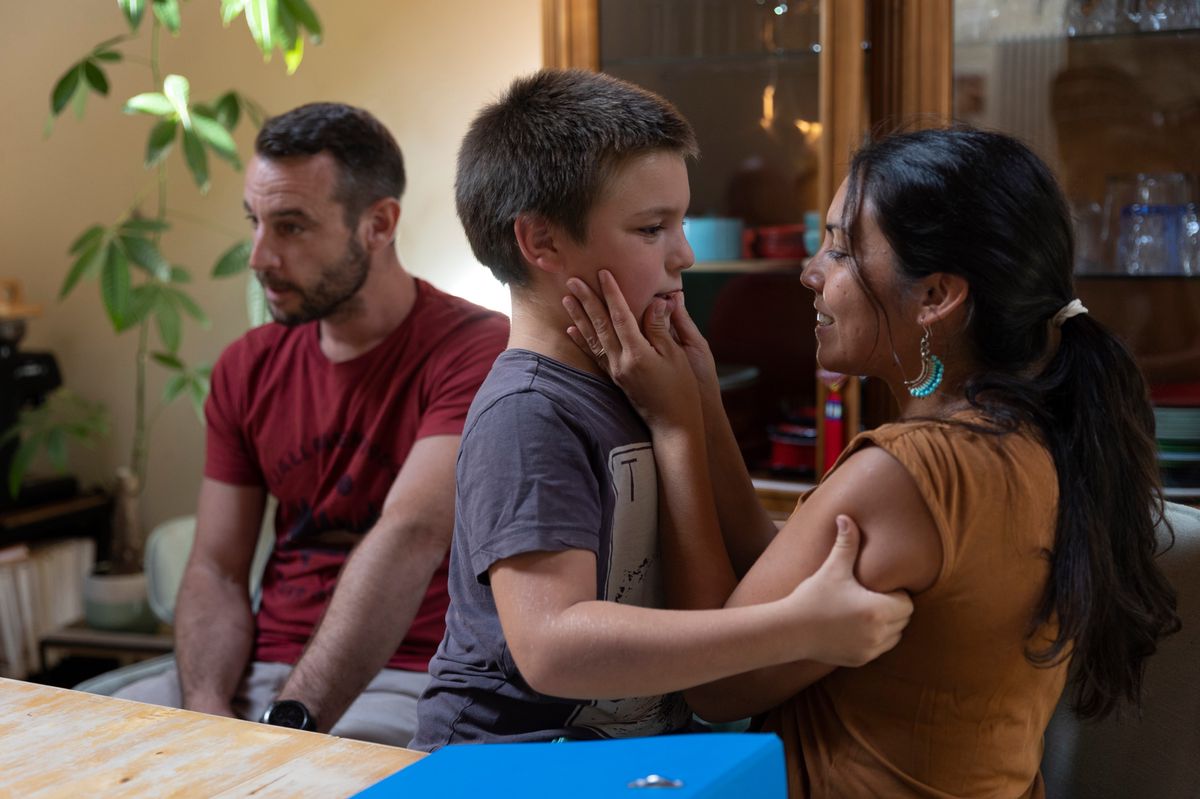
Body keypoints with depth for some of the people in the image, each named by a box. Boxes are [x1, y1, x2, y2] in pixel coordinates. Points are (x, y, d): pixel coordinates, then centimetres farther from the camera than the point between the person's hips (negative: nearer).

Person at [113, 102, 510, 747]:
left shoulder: (475, 350, -12)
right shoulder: (246, 368, 10)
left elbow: (411, 538, -25)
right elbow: (216, 571, 8)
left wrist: (288, 722, -32)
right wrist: (208, 711, -11)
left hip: (406, 678, -5)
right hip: (263, 666, 6)